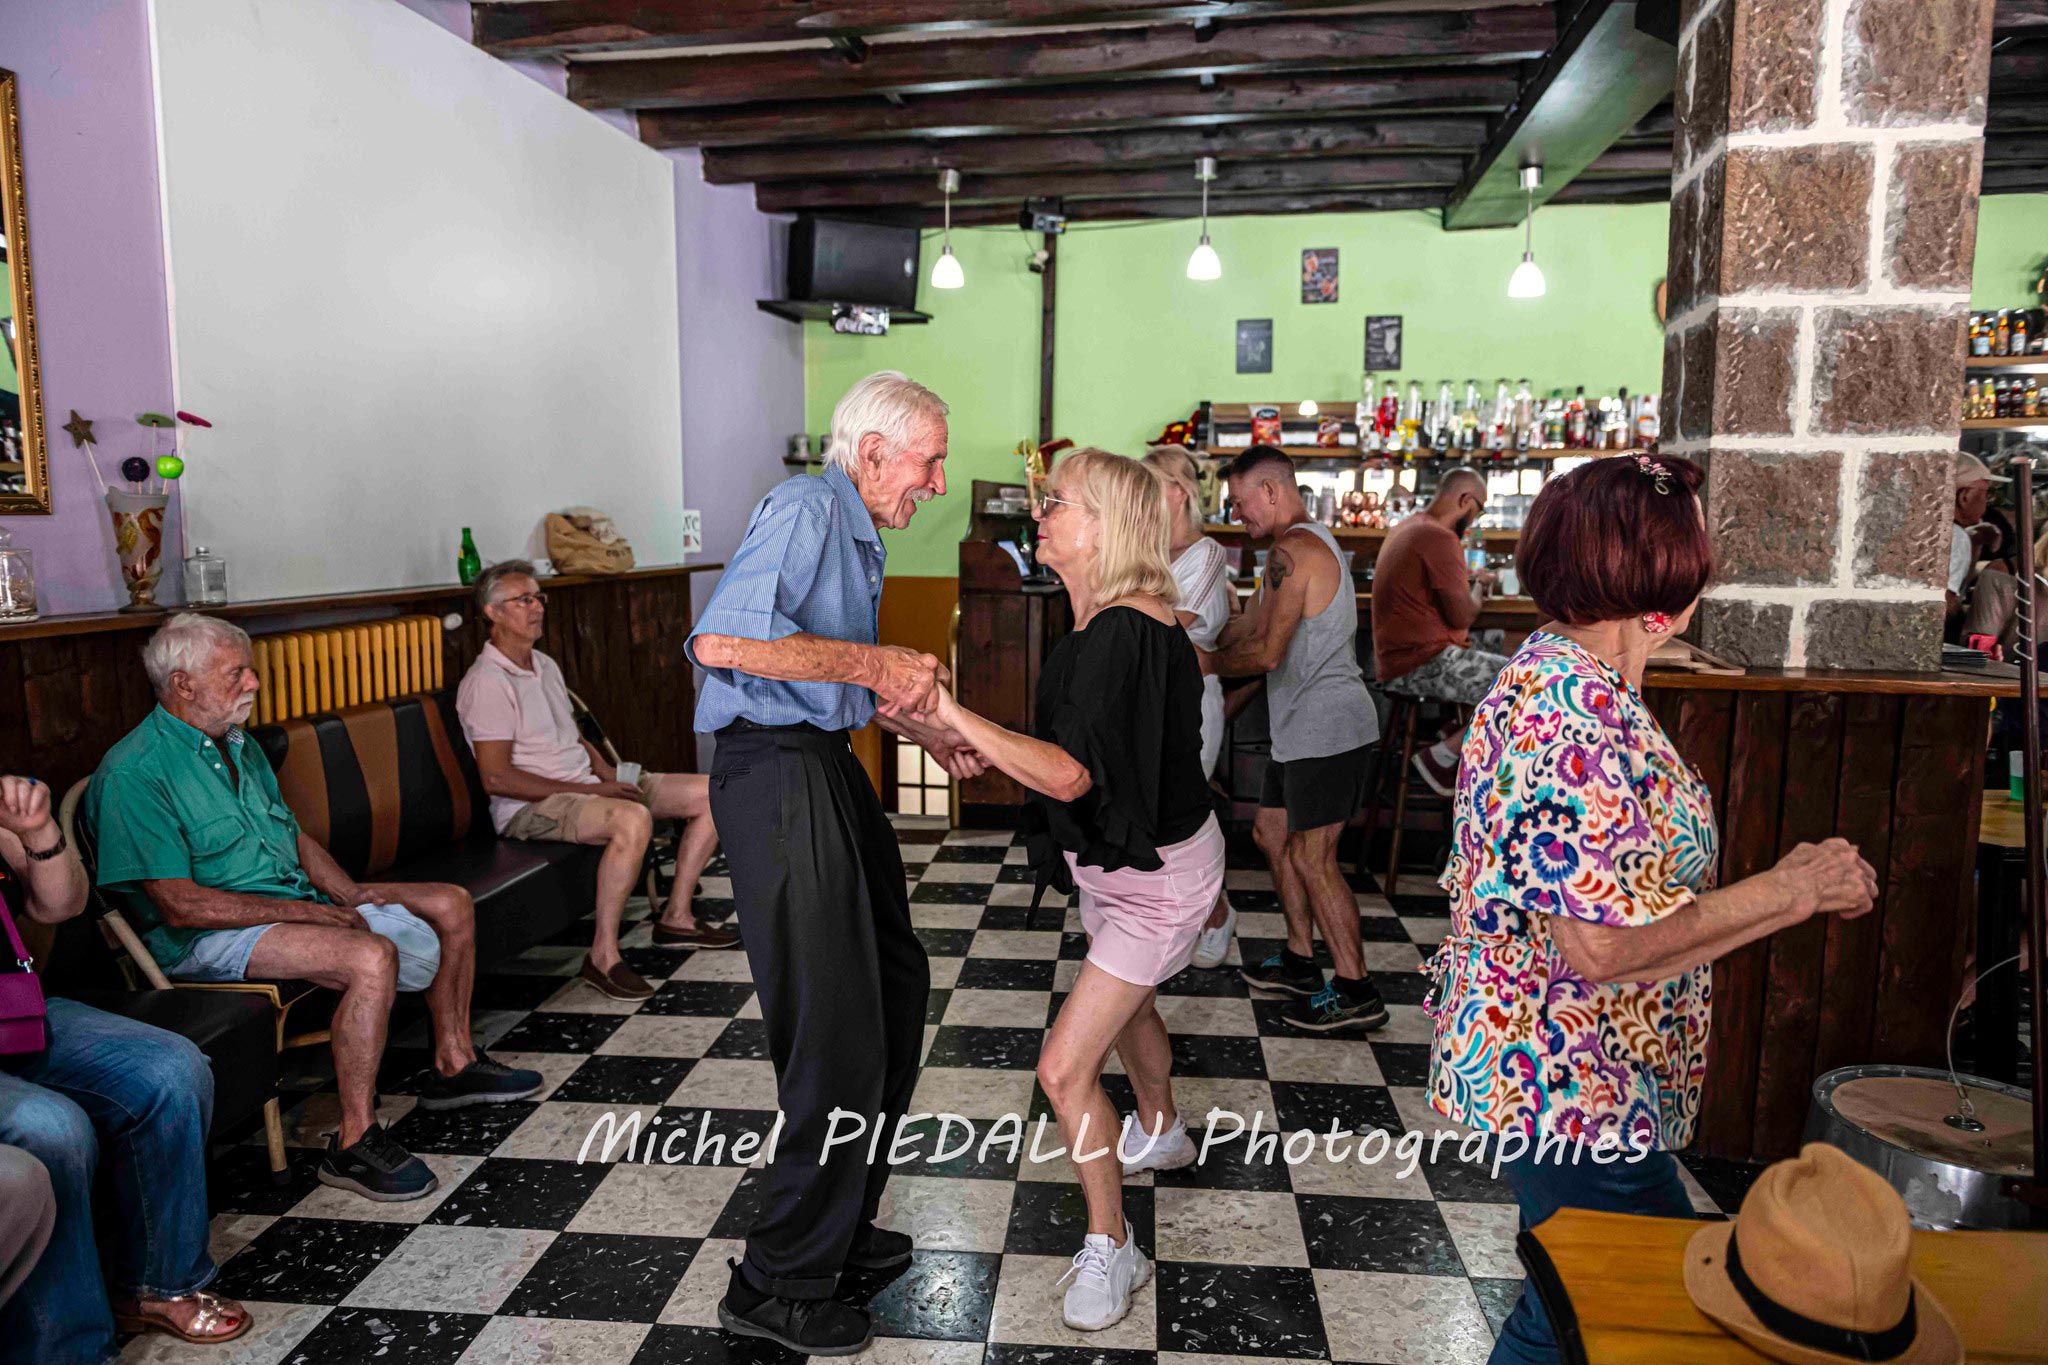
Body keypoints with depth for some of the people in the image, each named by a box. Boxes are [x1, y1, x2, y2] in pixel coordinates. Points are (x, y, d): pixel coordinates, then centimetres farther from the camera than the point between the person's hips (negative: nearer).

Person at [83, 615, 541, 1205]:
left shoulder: (241, 747, 13)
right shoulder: (134, 773, -16)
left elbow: (295, 838, 19)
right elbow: (180, 906, -21)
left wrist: (350, 894, 2)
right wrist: (300, 910, -19)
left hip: (297, 902, 9)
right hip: (214, 936, -9)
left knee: (452, 905, 5)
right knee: (372, 956, -34)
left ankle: (453, 1064, 17)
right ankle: (355, 1143, -24)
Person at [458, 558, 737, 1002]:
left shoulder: (546, 666, 16)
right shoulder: (487, 682, -13)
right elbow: (496, 778, -19)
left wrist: (609, 775, 2)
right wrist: (590, 790, -20)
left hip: (586, 786, 9)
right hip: (530, 807, -9)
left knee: (710, 793, 0)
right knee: (633, 819, -39)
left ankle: (676, 917, 6)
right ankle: (603, 955, -28)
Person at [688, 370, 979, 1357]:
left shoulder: (855, 532, 20)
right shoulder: (805, 507, -13)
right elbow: (720, 640, -28)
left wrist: (928, 733, 18)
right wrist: (872, 663, -22)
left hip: (826, 770, 11)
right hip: (779, 780, -11)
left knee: (894, 987, 18)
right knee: (836, 1035, -6)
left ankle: (841, 1226, 34)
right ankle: (781, 1285, 12)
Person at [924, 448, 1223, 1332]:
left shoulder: (1125, 632, -31)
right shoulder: (1105, 621, -1)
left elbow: (1070, 773, -37)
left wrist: (951, 713, -37)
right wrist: (991, 751, -2)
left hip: (1155, 873, -10)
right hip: (1118, 857, 10)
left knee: (1066, 1067, -9)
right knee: (1128, 1004, 31)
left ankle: (1110, 1249, 13)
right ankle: (1161, 1134, 59)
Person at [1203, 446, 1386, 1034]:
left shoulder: (1292, 551, -17)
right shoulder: (1306, 543, 18)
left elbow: (1266, 653, -21)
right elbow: (1246, 625, 22)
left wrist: (1209, 663, -4)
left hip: (1326, 727, -11)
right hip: (1303, 727, 11)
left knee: (1311, 857, -6)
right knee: (1272, 832, 17)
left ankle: (1356, 992, 3)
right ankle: (1300, 961, 28)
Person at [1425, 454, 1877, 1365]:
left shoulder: (1553, 678, 7)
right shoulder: (1578, 718, -26)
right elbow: (1602, 945, -28)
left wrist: (1785, 883, 8)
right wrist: (1791, 892, -16)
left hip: (1546, 1077, 10)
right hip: (1571, 1092, -10)